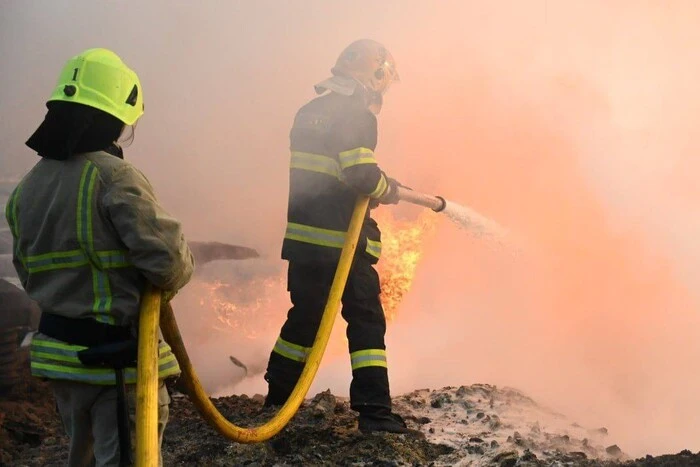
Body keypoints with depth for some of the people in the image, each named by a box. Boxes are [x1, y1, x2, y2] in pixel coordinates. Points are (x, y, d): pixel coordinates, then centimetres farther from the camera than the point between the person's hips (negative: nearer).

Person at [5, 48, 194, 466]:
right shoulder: (112, 175, -18)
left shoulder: (26, 189, 6)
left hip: (57, 350, 8)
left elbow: (30, 275, 10)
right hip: (118, 356, -7)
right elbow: (169, 259, -23)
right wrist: (174, 277, -2)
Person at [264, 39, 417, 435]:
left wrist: (373, 188, 17)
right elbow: (361, 174, -21)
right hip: (342, 241, -8)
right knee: (366, 321, -1)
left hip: (302, 235, 8)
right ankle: (374, 413, -3)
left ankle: (279, 395, 27)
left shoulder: (310, 112, 14)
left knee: (305, 315, 19)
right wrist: (389, 189, -1)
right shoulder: (357, 114, -11)